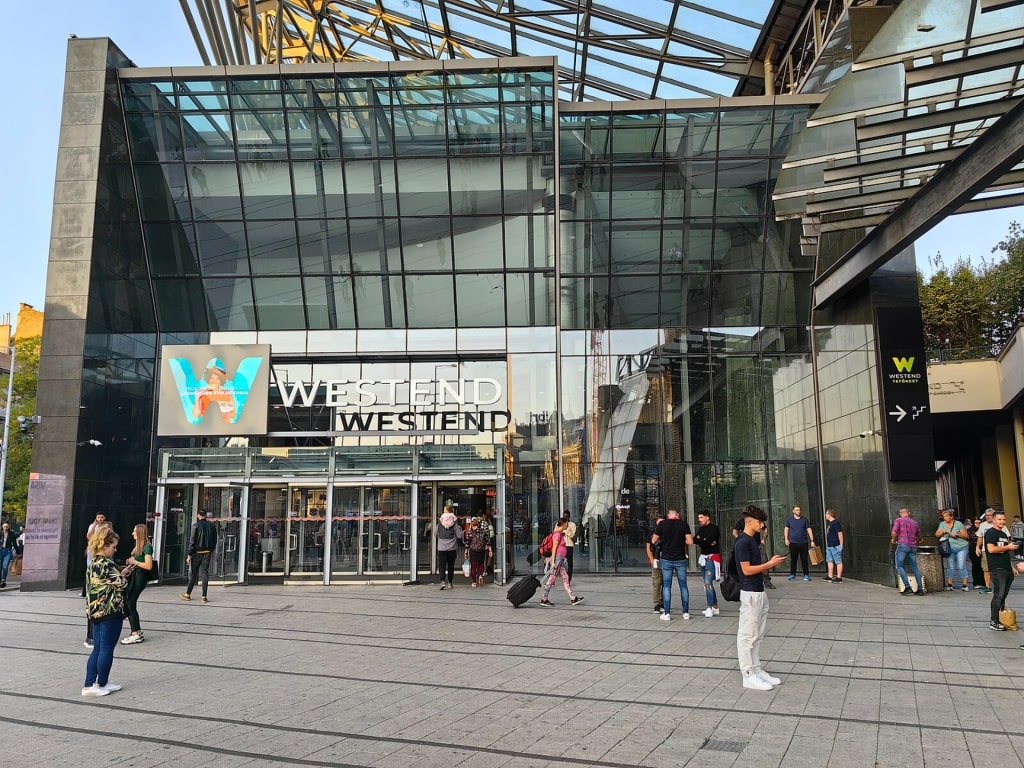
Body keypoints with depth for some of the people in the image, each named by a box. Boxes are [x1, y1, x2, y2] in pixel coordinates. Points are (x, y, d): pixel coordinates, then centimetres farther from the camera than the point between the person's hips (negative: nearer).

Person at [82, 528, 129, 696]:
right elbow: (121, 584, -14)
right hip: (110, 612, -9)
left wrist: (121, 573, 13)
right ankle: (102, 685, 12)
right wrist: (124, 574, 4)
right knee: (107, 649, 3)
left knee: (97, 649, 14)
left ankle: (89, 685, 15)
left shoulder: (92, 563, 11)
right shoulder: (107, 564, -18)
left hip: (95, 611, 9)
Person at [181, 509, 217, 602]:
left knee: (193, 574, 8)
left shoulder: (196, 526, -8)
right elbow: (214, 540, 8)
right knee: (205, 573, 4)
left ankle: (188, 594, 19)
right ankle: (204, 596, 1)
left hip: (197, 553, -3)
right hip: (207, 553, 3)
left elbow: (192, 541, -10)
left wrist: (189, 555, -7)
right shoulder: (212, 526, 3)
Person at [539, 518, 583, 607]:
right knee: (552, 579, -3)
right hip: (557, 558, -10)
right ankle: (544, 600, 5)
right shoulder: (557, 534, -15)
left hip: (561, 559, 10)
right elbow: (554, 548, -17)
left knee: (565, 578, 8)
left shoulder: (560, 534, 15)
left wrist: (548, 557, 22)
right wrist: (553, 562, -19)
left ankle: (572, 599, 9)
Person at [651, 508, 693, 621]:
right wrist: (682, 541, 12)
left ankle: (666, 613, 3)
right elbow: (690, 542, -8)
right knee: (683, 585, 9)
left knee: (666, 585, 4)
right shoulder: (684, 524, -4)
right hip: (680, 559, 0)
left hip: (666, 559, 0)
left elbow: (653, 541, 3)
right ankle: (686, 612, 12)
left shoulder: (662, 524, -4)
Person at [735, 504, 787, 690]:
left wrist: (771, 563, 7)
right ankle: (748, 676, 2)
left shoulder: (752, 540, 13)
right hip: (750, 593, -10)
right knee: (747, 635, -3)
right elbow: (747, 570, -19)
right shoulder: (742, 542, -16)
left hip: (759, 592, 10)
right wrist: (770, 564, -13)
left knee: (758, 635, 14)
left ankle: (757, 670, 22)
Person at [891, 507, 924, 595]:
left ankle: (907, 587, -12)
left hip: (902, 545, -5)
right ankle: (920, 589, 9)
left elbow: (894, 532, -11)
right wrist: (918, 542, 50)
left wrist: (894, 540, 9)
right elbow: (918, 536, 28)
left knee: (899, 566, 0)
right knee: (915, 567, 12)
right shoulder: (914, 522, 16)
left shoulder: (898, 520, 1)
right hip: (913, 546, 5)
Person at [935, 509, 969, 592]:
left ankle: (964, 585, -3)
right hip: (949, 548, 3)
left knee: (961, 566, -7)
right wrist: (942, 532, -10)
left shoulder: (958, 524, 1)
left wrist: (957, 534, -16)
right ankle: (949, 584, 6)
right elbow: (937, 535, 8)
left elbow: (966, 535, -1)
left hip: (961, 547, -3)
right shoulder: (942, 524, 12)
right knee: (950, 567, 3)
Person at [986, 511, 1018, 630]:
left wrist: (1012, 567, 21)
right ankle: (993, 622, -10)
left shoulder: (1004, 533, 21)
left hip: (1007, 569, 8)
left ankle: (1002, 619, 15)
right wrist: (1007, 547, -12)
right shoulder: (990, 533, -6)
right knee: (998, 596, -11)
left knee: (1003, 596, 10)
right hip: (997, 570, -8)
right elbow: (991, 549, -19)